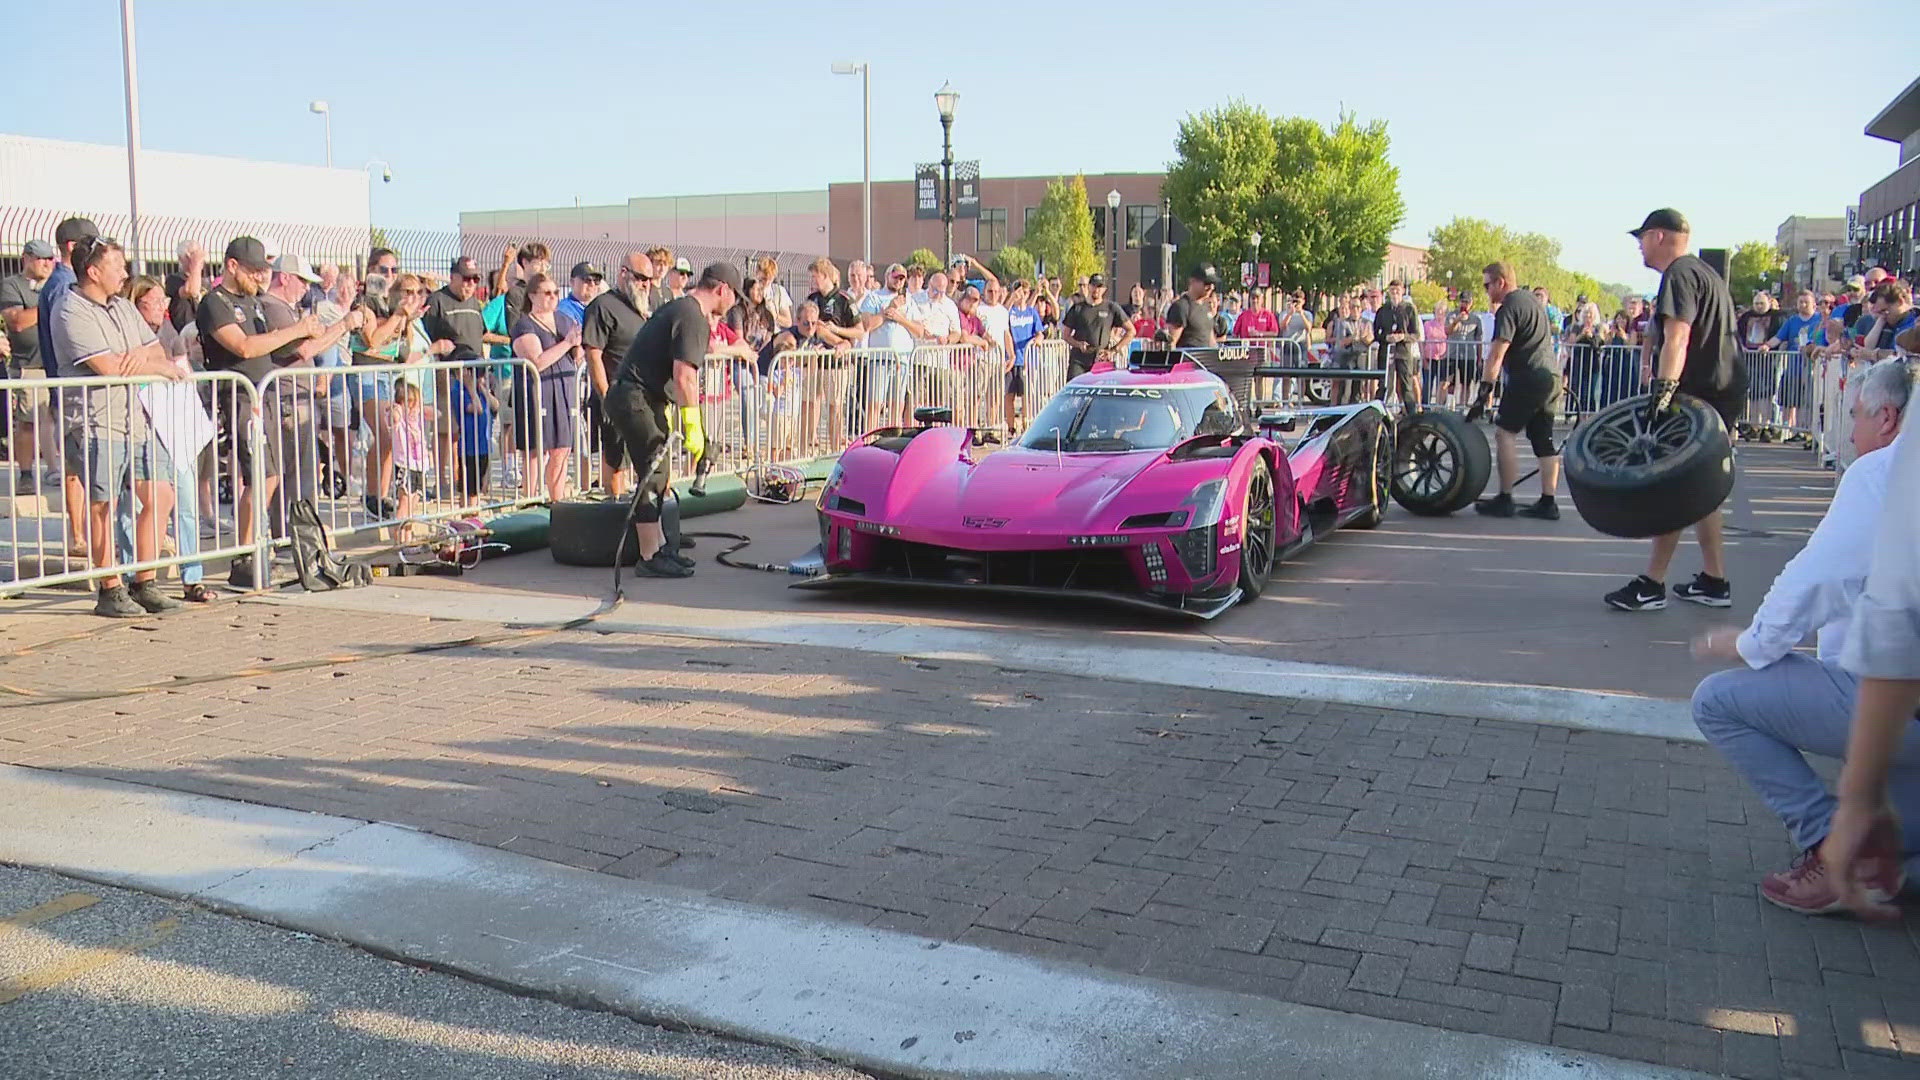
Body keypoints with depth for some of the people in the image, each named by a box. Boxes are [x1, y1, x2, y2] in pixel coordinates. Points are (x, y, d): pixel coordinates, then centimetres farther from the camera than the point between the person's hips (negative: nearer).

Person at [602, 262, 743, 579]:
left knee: (657, 474, 16)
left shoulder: (678, 308, 18)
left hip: (644, 399, 11)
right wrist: (693, 425, -18)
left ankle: (658, 546, 24)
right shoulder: (693, 318, -14)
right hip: (635, 400, -11)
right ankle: (650, 559, -7)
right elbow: (684, 377, -22)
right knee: (654, 475, -9)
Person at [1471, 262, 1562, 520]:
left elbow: (1496, 355, -18)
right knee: (1544, 439, 8)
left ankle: (1505, 499, -8)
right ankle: (1547, 503, 7)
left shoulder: (1509, 309, -10)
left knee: (1504, 432, -6)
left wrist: (1484, 392, -20)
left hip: (1528, 378, -9)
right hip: (1552, 376, 9)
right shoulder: (1533, 300, 19)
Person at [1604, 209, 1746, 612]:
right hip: (1722, 390, 10)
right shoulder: (1706, 273, 22)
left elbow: (1677, 339, -25)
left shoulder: (1679, 275, -11)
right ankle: (1714, 580, 17)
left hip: (1698, 393, -10)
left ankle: (1653, 584, -5)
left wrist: (1665, 389, -34)